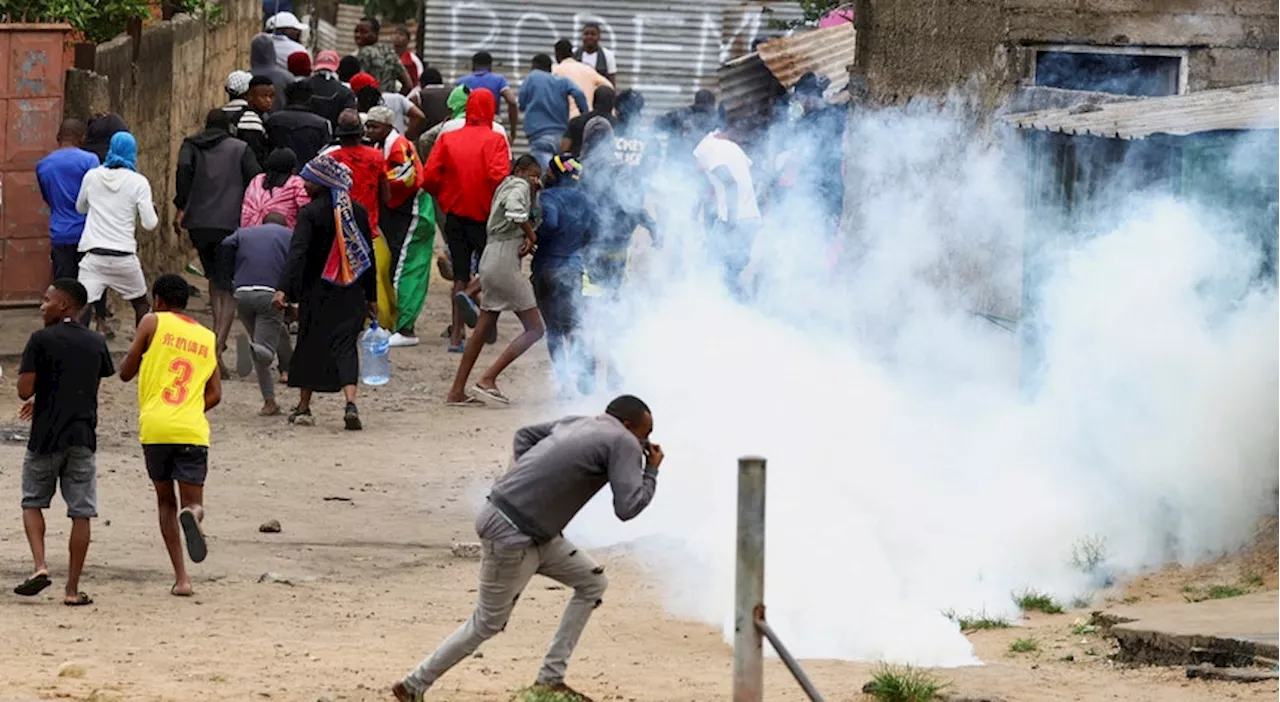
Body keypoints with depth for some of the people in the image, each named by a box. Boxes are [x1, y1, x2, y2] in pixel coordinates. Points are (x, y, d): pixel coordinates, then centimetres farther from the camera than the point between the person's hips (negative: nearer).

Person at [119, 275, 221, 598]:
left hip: (155, 427, -1)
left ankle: (181, 578, 2)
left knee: (165, 501, 13)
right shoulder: (207, 338, 17)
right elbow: (214, 395, 15)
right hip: (193, 430, 1)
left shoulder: (153, 323, 7)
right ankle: (192, 514, -36)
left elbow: (125, 373, 10)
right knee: (193, 503, 4)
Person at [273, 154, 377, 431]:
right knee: (345, 345, 1)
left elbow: (297, 253, -22)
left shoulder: (311, 213, -11)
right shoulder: (357, 211, 4)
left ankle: (304, 408, 19)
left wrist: (283, 289, -28)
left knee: (310, 344, 11)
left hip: (318, 291, -3)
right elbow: (368, 255, 9)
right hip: (351, 293, 3)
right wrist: (371, 296, 16)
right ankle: (351, 403, -20)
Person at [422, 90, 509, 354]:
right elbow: (498, 176, -21)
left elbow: (429, 177, -5)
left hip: (455, 214, 4)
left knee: (460, 276, 11)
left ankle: (456, 336, 6)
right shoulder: (494, 140, -8)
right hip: (485, 216, -4)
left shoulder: (447, 139, 2)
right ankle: (470, 294, -21)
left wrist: (445, 198, 11)